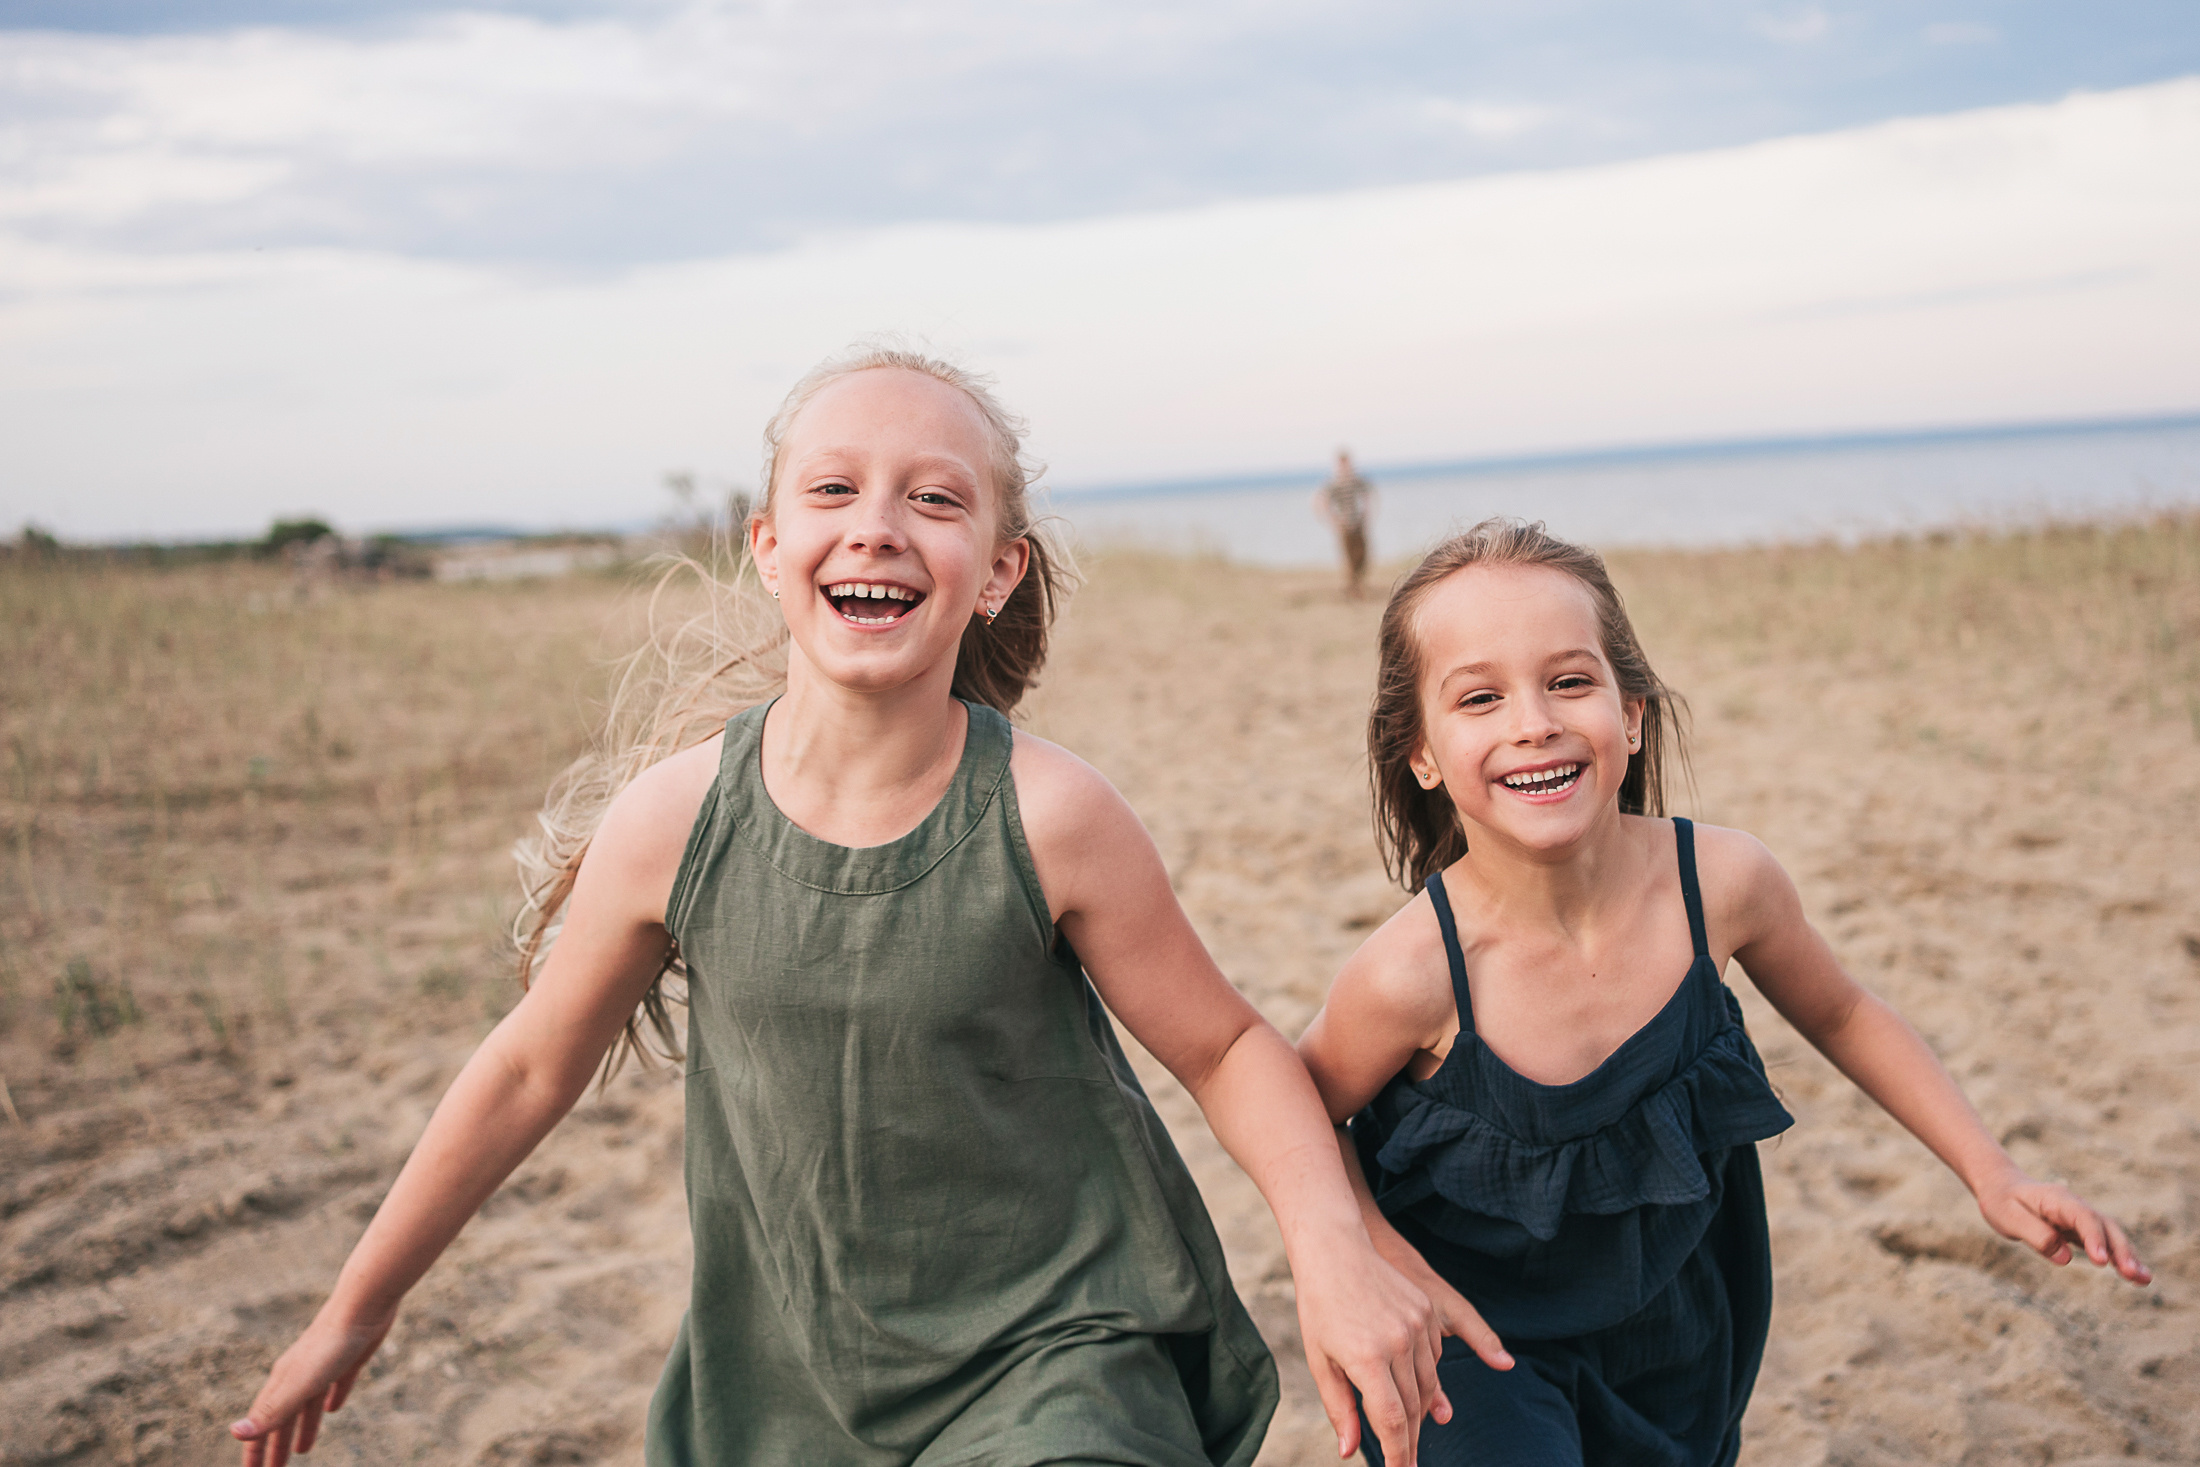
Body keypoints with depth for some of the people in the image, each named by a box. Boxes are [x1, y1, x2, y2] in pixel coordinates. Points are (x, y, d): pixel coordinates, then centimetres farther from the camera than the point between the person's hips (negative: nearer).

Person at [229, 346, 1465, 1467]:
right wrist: (357, 1312, 13)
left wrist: (1337, 1253, -20)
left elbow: (1225, 1047, -4)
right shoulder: (670, 821, -13)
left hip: (1061, 1363, -2)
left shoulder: (1046, 817, -18)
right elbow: (534, 1068, 3)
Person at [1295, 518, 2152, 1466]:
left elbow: (1840, 1016, 2)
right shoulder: (1416, 972, -29)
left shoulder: (1722, 882, -19)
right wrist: (1387, 1262, -19)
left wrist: (1992, 1175, -2)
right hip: (1474, 1342, -4)